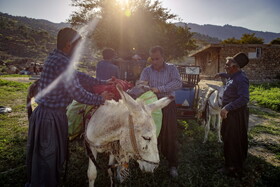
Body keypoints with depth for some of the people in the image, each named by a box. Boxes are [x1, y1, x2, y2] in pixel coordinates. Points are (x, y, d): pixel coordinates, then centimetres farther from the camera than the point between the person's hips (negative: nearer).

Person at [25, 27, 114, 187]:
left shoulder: (55, 57, 8)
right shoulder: (62, 62, -22)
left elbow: (79, 76, 11)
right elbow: (78, 94, -24)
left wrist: (104, 82, 11)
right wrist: (101, 99, -10)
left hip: (45, 113, 10)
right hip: (50, 116, -10)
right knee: (47, 159, 8)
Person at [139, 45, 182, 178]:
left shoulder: (171, 68, -1)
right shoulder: (146, 71, 4)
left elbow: (178, 83, -17)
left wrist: (159, 89, -26)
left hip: (168, 105, -1)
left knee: (170, 136, 3)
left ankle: (172, 165, 18)